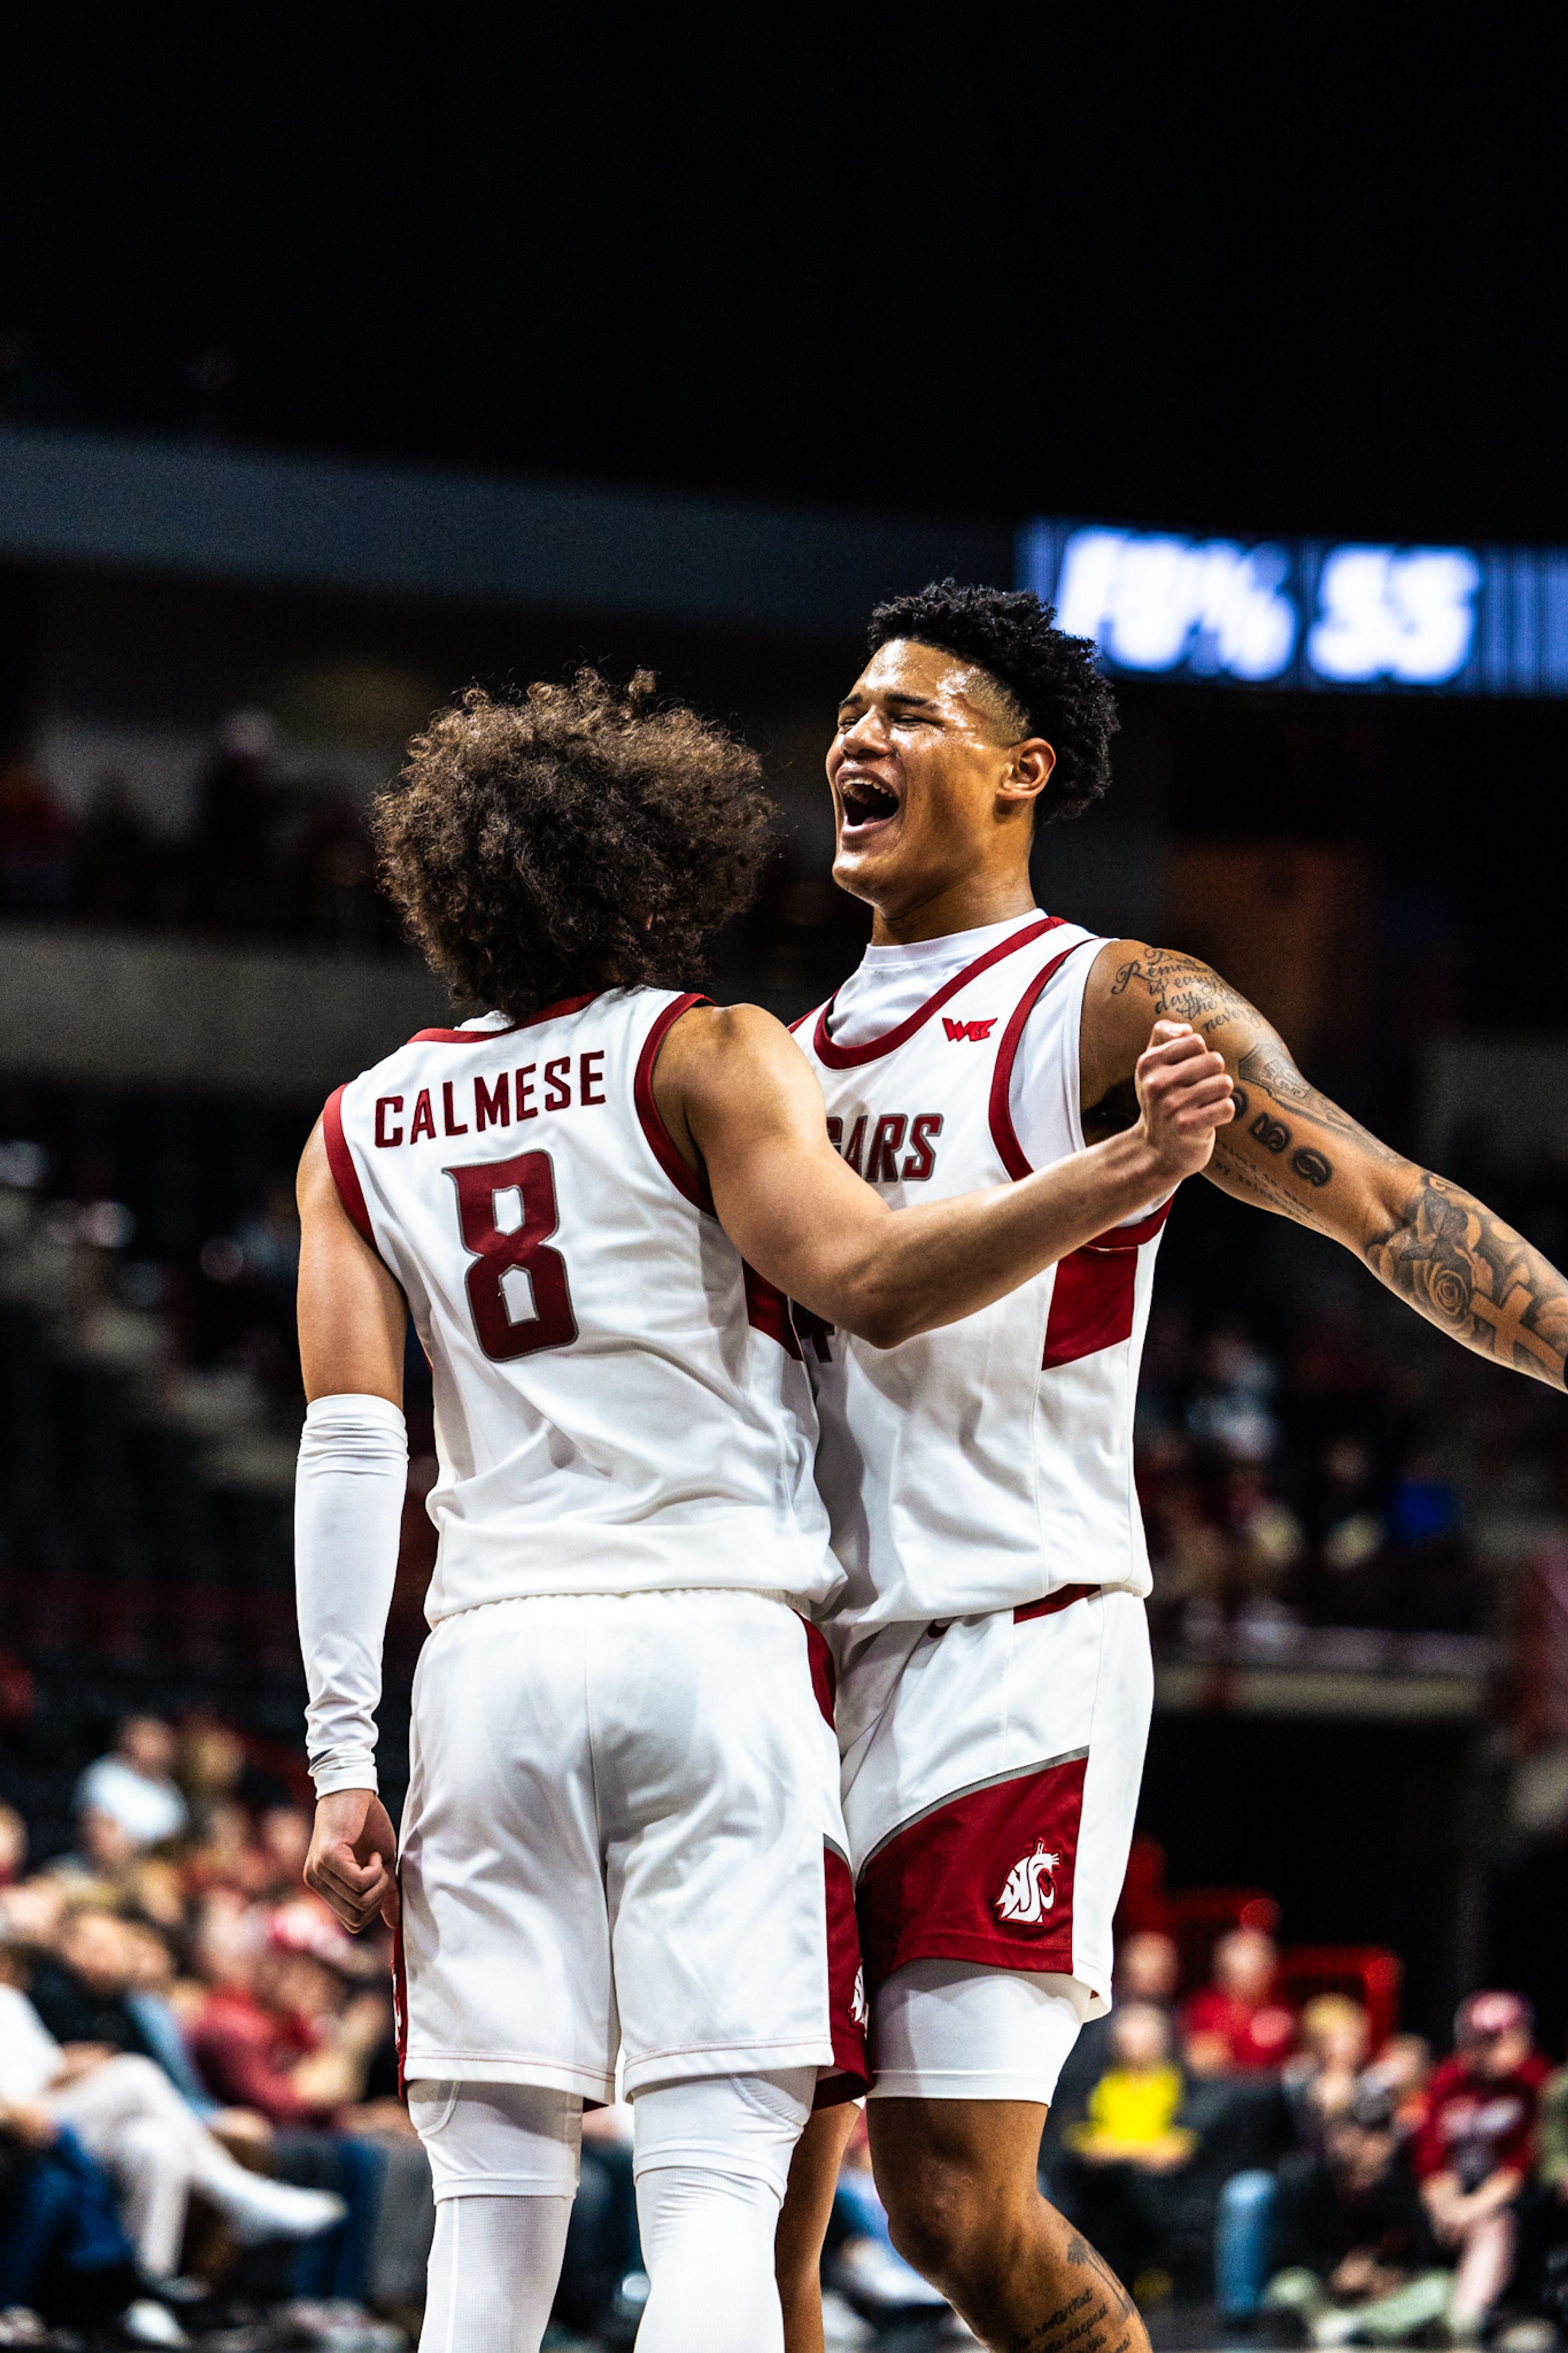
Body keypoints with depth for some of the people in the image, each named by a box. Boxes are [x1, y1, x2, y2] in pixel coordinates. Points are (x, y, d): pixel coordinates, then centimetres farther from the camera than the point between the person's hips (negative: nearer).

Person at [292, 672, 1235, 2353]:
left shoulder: (361, 1129, 15)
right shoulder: (707, 1054, 3)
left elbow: (350, 1449, 7)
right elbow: (868, 1283, -13)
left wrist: (340, 1758, 5)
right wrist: (1125, 1177, -19)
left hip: (489, 1652, 3)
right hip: (716, 1643, -3)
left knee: (493, 2187, 5)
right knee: (716, 2180, -9)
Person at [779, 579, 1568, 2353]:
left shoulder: (1112, 1010, -3)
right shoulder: (797, 1052, 18)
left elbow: (1384, 1207, -13)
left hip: (1011, 1655, -7)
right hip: (800, 1656, 7)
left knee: (961, 2204, -14)